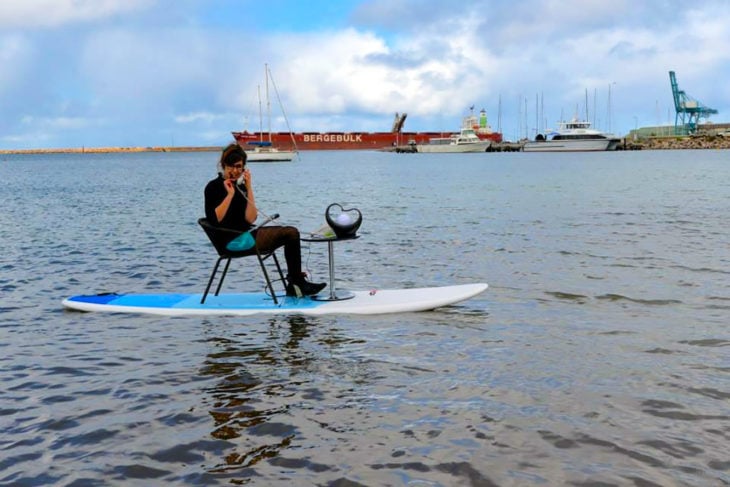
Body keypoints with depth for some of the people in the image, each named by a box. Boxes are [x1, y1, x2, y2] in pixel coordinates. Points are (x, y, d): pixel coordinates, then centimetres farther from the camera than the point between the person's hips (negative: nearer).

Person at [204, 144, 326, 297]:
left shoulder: (240, 188, 14)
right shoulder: (214, 186, -5)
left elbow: (250, 219, 0)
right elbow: (214, 219, -20)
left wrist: (249, 188, -4)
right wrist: (230, 194, -16)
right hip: (232, 240, -8)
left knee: (292, 232, -5)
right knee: (290, 234, -12)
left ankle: (296, 284, -6)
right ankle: (296, 284, -1)